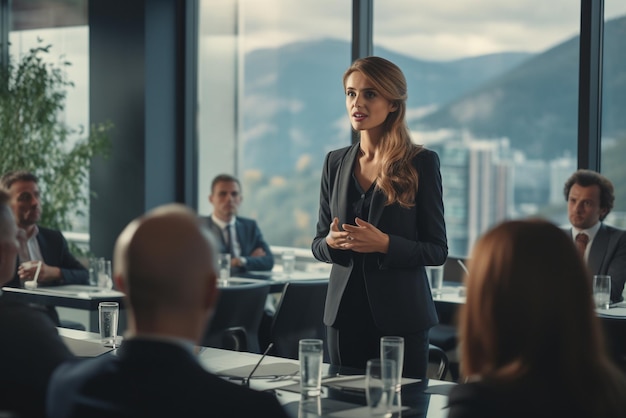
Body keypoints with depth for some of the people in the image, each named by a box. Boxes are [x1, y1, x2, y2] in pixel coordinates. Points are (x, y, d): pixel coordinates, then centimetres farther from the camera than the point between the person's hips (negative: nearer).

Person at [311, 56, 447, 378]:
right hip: (345, 313, 4)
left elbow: (437, 250, -4)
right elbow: (318, 244, 12)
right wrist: (332, 241, -10)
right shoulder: (336, 162, 8)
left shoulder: (421, 163, -4)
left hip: (401, 316, -4)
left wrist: (385, 243, -20)